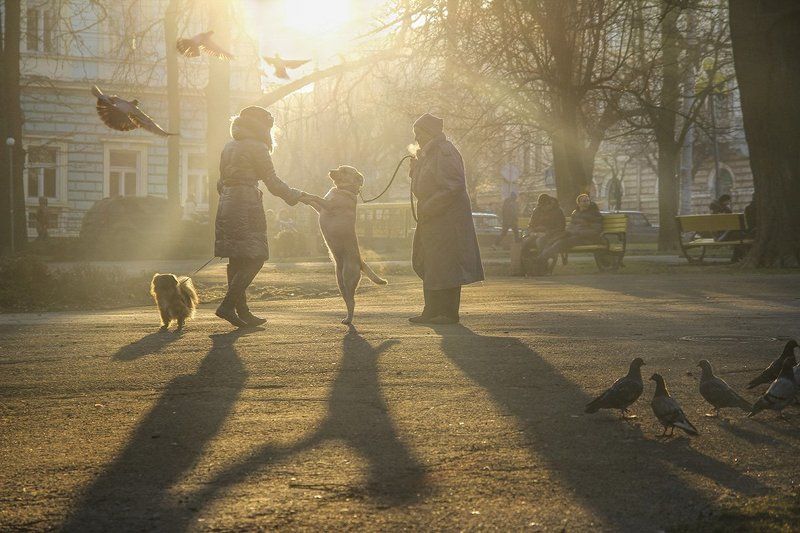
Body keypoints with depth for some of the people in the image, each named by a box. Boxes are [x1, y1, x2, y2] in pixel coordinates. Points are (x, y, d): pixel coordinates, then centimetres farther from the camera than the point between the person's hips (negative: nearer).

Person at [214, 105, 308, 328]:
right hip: (247, 205, -9)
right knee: (255, 257, -7)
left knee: (237, 260, 8)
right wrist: (298, 196, -2)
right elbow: (273, 183, -9)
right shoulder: (256, 147, -7)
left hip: (226, 204, 9)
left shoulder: (229, 147, 17)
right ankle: (227, 305, -16)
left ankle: (242, 312, 9)